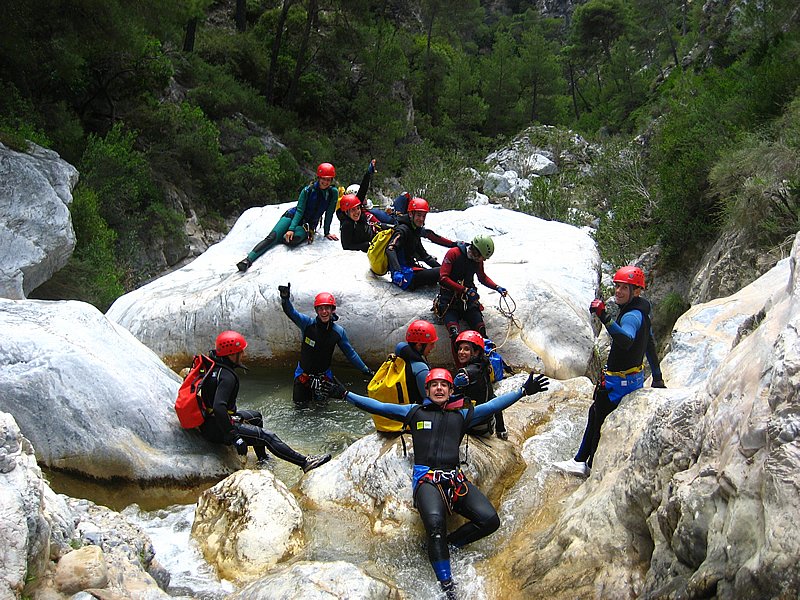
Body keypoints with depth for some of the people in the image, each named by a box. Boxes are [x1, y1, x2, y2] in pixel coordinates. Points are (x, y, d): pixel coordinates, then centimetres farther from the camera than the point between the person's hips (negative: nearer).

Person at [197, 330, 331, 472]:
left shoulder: (212, 365, 5)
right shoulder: (226, 376, -27)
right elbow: (218, 407, -38)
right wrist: (234, 437, -35)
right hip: (214, 429, -11)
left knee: (255, 416, 29)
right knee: (267, 437, -12)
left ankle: (262, 460, 42)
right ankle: (305, 463, -10)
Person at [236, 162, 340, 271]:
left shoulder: (333, 193, -8)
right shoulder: (308, 190, -10)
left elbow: (329, 214, 0)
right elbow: (299, 210, -14)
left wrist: (327, 233, 1)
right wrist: (291, 229, -25)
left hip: (308, 225, 0)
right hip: (292, 216, 0)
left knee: (292, 241, -34)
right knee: (271, 237, -26)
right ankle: (248, 259, -33)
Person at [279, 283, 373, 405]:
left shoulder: (339, 331, -13)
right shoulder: (308, 323, -20)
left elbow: (350, 352, -3)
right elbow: (291, 312, -35)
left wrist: (366, 370, -2)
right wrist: (285, 298, -56)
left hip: (324, 374, 1)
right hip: (304, 372, -1)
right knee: (300, 402, 12)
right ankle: (307, 388, 44)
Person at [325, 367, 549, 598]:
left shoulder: (461, 414, 22)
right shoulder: (415, 412, 18)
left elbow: (493, 405, 20)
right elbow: (378, 406, 17)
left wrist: (524, 391, 14)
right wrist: (346, 394, 10)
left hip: (455, 478, 3)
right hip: (426, 479, -3)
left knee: (490, 520, -20)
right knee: (435, 523, -33)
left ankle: (449, 545, 1)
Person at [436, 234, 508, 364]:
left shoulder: (477, 260, 7)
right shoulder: (453, 253, -11)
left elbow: (482, 277, 27)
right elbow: (443, 278, -18)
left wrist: (497, 288, 11)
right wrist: (465, 290, -23)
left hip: (468, 300, 5)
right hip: (449, 299, -5)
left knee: (482, 334, -15)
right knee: (455, 335, -25)